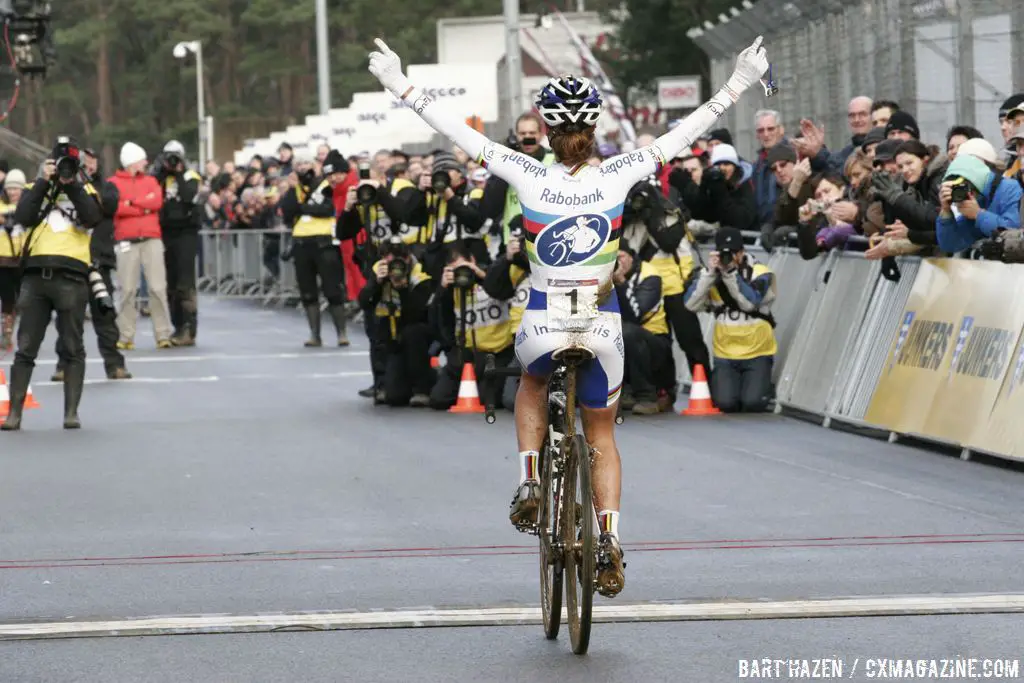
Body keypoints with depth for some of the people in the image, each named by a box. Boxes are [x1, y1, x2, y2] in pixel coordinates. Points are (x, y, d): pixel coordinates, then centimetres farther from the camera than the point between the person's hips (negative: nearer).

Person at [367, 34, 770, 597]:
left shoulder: (529, 177, -11)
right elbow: (682, 134, -5)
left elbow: (459, 132, -9)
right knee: (601, 434, 19)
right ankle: (609, 540, 3)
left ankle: (529, 483, 14)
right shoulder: (618, 176, -9)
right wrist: (737, 86, 1)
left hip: (541, 326, -1)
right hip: (602, 326, 1)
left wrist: (402, 87, -3)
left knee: (532, 387, 34)